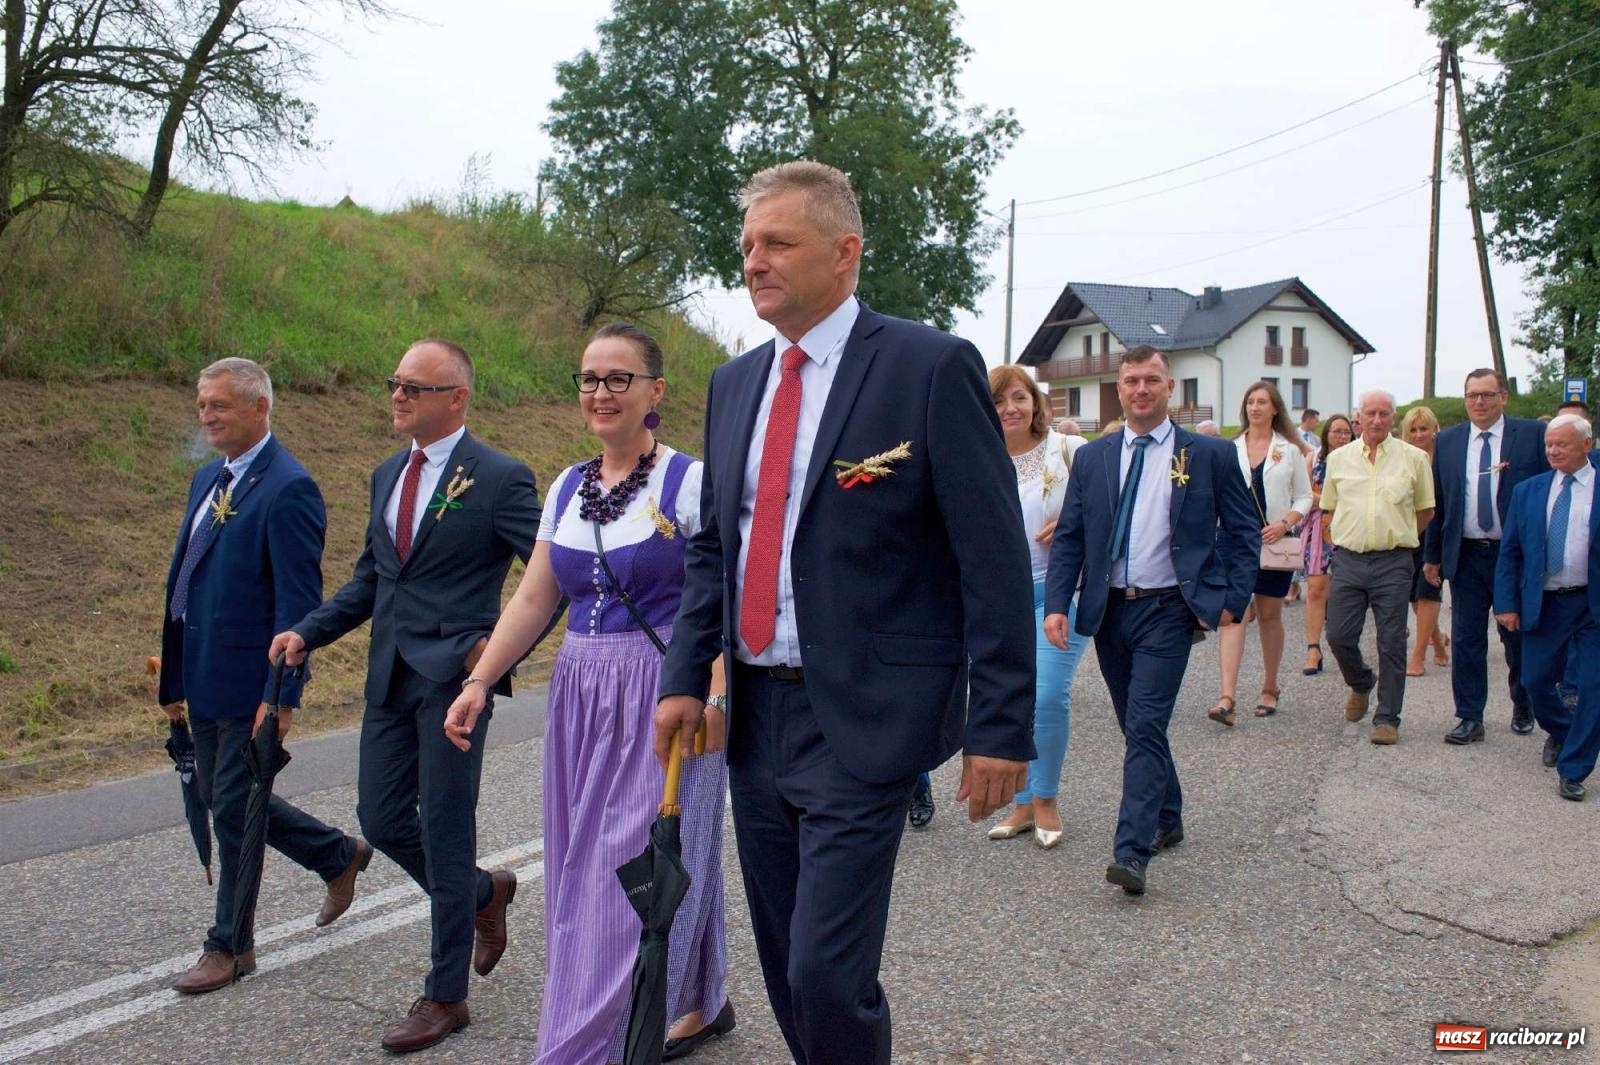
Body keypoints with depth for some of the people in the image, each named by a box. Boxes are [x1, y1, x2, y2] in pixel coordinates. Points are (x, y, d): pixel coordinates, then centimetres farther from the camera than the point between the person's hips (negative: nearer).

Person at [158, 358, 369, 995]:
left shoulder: (289, 489, -16)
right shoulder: (208, 479, 12)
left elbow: (299, 602, -19)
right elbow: (185, 581, 16)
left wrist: (282, 695, -21)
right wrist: (174, 679, 15)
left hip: (250, 685, -9)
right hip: (204, 680, 9)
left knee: (233, 809, 1)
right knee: (222, 799, 17)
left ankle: (230, 947, 18)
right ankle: (339, 856, 36)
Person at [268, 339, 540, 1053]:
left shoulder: (500, 479, -9)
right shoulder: (387, 475, 13)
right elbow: (370, 578, 19)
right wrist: (307, 632, 7)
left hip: (453, 677, -7)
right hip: (388, 675, 7)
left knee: (444, 833, 1)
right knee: (381, 819, 10)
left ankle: (445, 997, 17)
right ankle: (484, 893, 37)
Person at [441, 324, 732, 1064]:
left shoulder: (690, 482, -9)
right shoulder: (567, 488, 9)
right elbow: (533, 600, 10)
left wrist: (714, 698, -27)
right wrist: (478, 682, 2)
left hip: (662, 699, -7)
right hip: (580, 696, 7)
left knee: (635, 868, -2)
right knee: (588, 866, 14)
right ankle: (698, 1004, 32)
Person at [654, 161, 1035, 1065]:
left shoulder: (932, 367, -10)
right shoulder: (736, 383, 10)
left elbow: (995, 558, -12)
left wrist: (1002, 724, -14)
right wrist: (686, 676, 5)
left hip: (864, 719, -6)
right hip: (755, 713, 7)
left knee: (828, 976, -6)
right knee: (787, 964, 16)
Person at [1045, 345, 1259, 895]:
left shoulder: (1210, 454, 0)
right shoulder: (1091, 458, 7)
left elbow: (1244, 530, 5)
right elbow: (1068, 537, 5)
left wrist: (1232, 598, -5)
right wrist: (1057, 603, -6)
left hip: (1167, 611, -4)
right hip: (1108, 609, 4)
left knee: (1145, 726, -14)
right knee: (1138, 727, 15)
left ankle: (1131, 851, -16)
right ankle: (1166, 820, 34)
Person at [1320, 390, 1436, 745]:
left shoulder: (1413, 458, 2)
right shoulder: (1339, 458, 8)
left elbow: (1425, 510, 12)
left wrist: (1398, 537, 8)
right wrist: (1346, 537, 7)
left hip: (1393, 563, -2)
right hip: (1348, 559, 2)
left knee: (1392, 643, 0)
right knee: (1338, 635, 0)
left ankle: (1387, 719, 9)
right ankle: (1361, 683, 31)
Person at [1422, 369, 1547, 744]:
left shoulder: (1533, 434, -2)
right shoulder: (1447, 441, 6)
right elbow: (1437, 503, 9)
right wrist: (1432, 555, 8)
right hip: (1466, 556, 2)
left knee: (1519, 638, 11)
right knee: (1466, 640, 2)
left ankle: (1523, 707, 34)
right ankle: (1469, 718, 9)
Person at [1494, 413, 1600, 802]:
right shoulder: (1528, 491, 5)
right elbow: (1509, 552, 6)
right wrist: (1506, 604, -1)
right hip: (1543, 604, 3)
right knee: (1535, 680, 10)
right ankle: (1560, 732, 41)